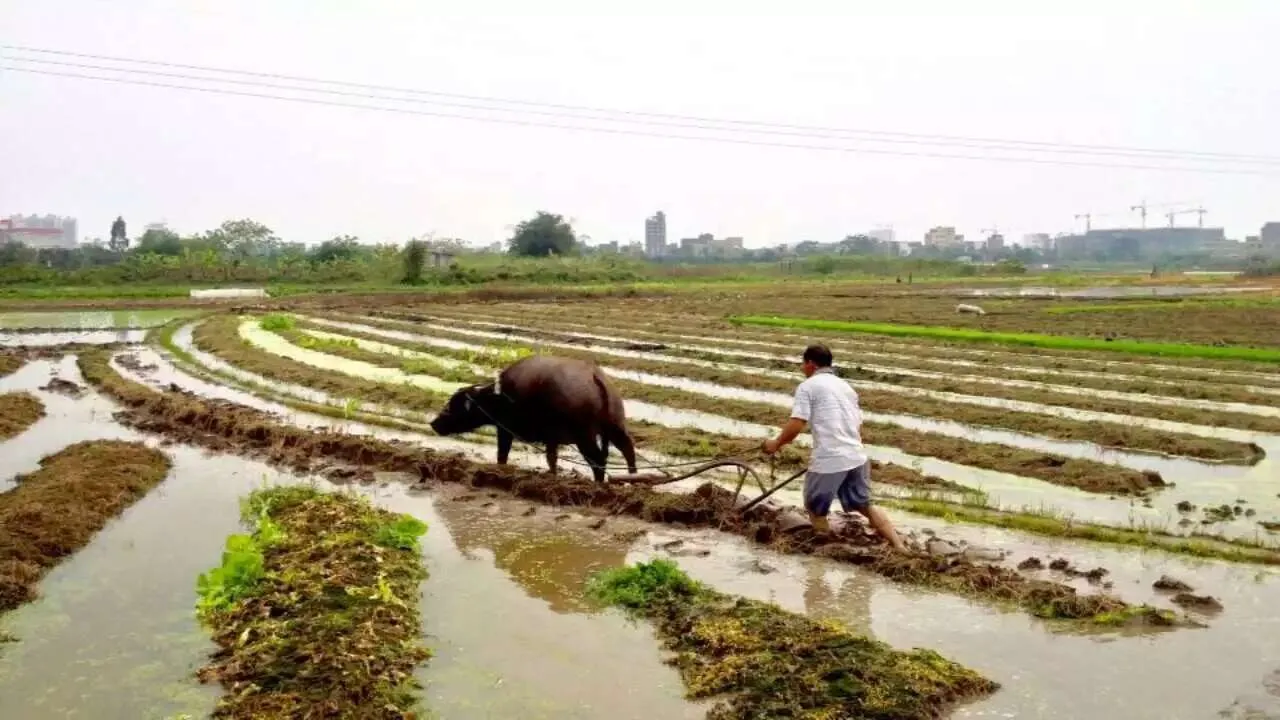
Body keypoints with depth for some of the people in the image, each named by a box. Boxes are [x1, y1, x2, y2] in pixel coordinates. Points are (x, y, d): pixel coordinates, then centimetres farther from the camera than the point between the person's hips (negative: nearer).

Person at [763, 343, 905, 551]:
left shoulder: (808, 386, -2)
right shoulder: (846, 386, 20)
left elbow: (796, 425, -12)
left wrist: (776, 444, 3)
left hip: (828, 461, -7)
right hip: (856, 457, 7)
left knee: (816, 510, 13)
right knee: (865, 505, 20)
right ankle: (900, 549, 17)